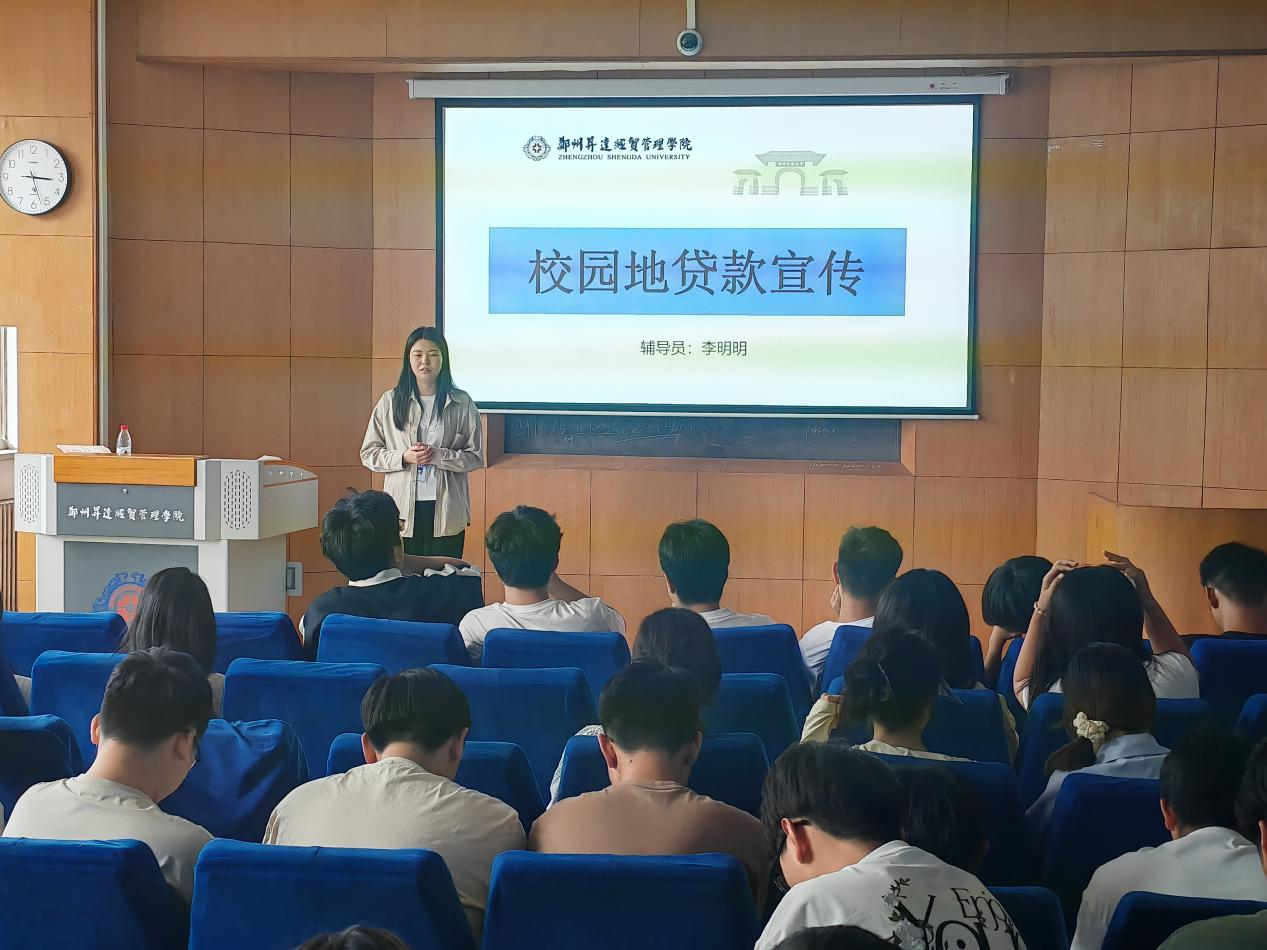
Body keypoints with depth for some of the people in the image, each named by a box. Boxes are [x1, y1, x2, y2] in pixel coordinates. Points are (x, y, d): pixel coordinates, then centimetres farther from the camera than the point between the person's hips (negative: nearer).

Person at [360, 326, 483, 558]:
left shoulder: (462, 404, 1)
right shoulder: (390, 402, 3)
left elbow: (475, 457, 1)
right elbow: (368, 454, 5)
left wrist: (439, 456, -14)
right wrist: (403, 457, -12)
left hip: (446, 511, 0)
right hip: (403, 509, 0)